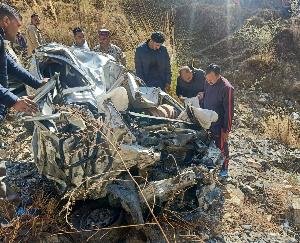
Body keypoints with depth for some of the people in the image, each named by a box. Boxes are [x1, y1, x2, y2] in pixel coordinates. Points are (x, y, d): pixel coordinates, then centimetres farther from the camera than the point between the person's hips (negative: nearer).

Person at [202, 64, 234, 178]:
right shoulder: (208, 83, -5)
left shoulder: (226, 88, -25)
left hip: (219, 125, -6)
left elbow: (229, 110, -21)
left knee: (221, 147, 11)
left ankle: (224, 169, 31)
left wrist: (226, 130, -16)